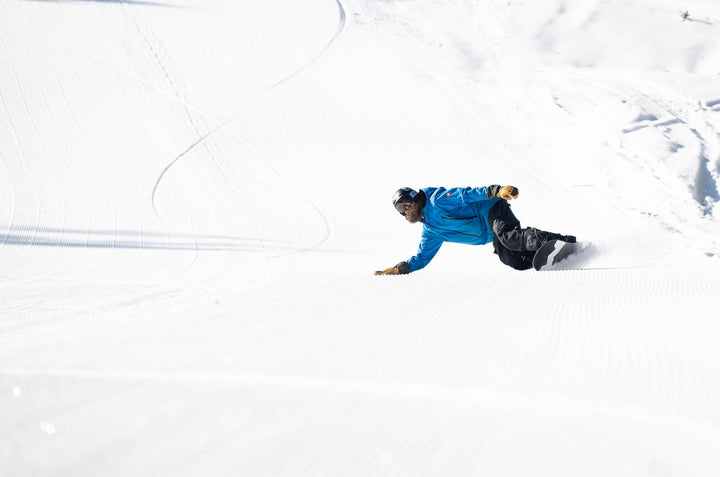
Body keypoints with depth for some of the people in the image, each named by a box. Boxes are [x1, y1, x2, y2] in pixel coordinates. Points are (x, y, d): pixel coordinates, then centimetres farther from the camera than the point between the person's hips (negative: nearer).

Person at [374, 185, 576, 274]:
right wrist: (398, 269, 15)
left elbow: (466, 194, -17)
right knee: (512, 259, -17)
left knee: (508, 237, -36)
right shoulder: (430, 231, 20)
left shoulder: (437, 200, -6)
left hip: (492, 210, -7)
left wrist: (496, 190, -31)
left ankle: (569, 243, -42)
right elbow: (422, 258, 27)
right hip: (493, 234, 7)